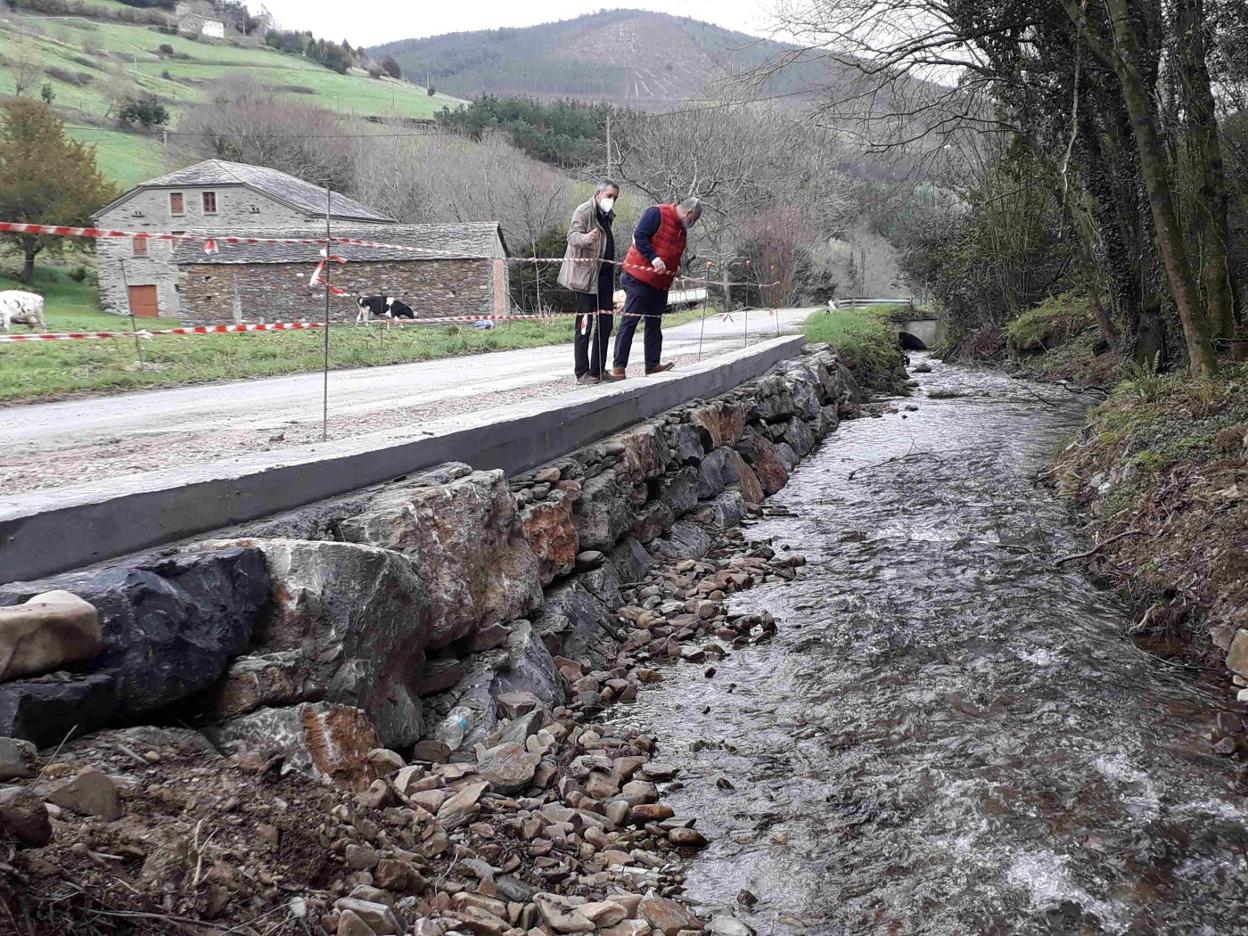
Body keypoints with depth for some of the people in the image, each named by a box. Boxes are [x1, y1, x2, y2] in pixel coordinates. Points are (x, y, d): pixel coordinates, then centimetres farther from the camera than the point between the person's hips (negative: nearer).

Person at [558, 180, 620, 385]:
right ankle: (582, 373, -6)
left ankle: (598, 370, 17)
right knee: (585, 324, -8)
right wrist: (587, 237, -43)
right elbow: (572, 235, -20)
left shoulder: (607, 215, 20)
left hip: (604, 276, 9)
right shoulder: (584, 211, -7)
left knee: (605, 324, 9)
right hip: (586, 276, -9)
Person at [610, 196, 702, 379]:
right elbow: (639, 235, -19)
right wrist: (654, 258, -25)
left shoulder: (682, 230, 16)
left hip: (661, 283, 9)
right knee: (630, 320, -7)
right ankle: (618, 366, -6)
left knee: (654, 323, 9)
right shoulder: (657, 213, -11)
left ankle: (653, 364, 13)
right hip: (639, 278, -9)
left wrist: (675, 268, 6)